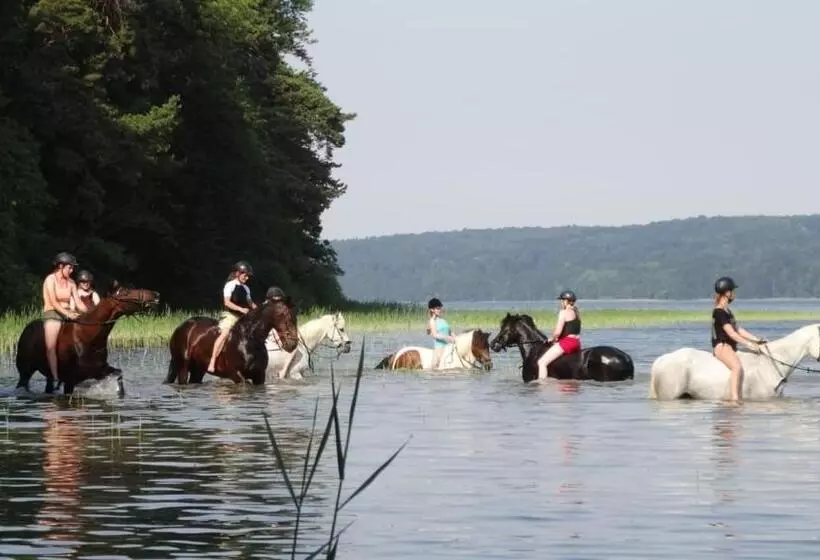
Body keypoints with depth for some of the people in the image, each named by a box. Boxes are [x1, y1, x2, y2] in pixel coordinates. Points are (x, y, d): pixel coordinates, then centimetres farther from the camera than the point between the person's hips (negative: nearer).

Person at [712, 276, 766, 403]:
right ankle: (734, 398, -42)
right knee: (737, 367, -33)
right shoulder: (719, 312, -13)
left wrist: (756, 339, 13)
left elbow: (738, 329, 19)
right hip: (721, 346, -11)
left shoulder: (727, 311, 18)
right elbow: (731, 333, -19)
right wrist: (749, 344, -20)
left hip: (731, 346, 11)